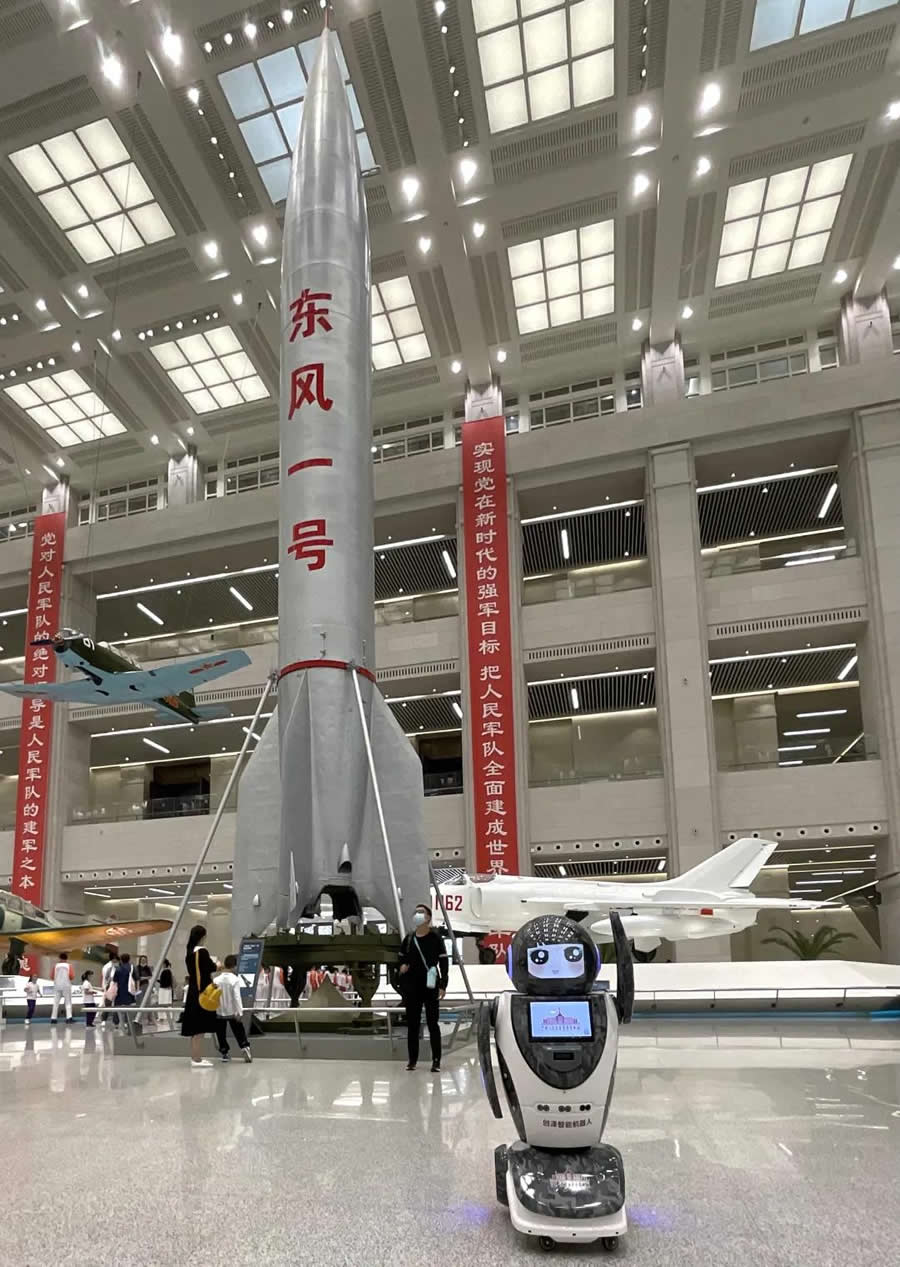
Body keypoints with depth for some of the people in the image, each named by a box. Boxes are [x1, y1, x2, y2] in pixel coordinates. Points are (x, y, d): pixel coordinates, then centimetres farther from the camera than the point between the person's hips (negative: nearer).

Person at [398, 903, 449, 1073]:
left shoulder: (435, 938, -5)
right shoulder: (408, 938, 7)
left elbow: (444, 962, -6)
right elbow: (402, 958, 21)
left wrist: (442, 985, -11)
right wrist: (402, 965, -2)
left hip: (430, 986, -4)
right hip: (412, 987, 4)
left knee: (432, 1022, 0)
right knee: (412, 1023, 9)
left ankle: (436, 1060, 6)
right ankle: (412, 1059, 18)